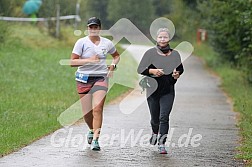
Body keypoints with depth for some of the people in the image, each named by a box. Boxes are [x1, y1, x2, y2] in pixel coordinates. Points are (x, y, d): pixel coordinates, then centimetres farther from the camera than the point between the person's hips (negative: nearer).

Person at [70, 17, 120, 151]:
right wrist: (89, 60, -21)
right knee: (87, 112, 2)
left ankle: (95, 140, -16)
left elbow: (117, 56, 27)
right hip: (84, 78, 0)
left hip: (101, 78, 0)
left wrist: (113, 65, 6)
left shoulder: (107, 43, 6)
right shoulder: (81, 42, -2)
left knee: (97, 109, -16)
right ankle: (92, 130, 35)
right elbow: (72, 62, -9)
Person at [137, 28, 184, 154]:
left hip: (168, 91, 0)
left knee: (164, 117, -11)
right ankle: (155, 133, 45)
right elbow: (140, 69, -2)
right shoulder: (150, 53, -2)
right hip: (153, 90, 0)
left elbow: (180, 69, 17)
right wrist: (152, 71, -19)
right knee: (155, 117, 11)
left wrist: (177, 74, -5)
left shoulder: (174, 54, 3)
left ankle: (162, 144, -10)